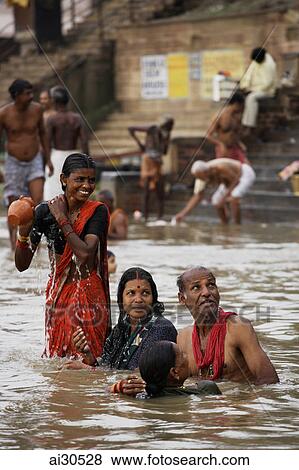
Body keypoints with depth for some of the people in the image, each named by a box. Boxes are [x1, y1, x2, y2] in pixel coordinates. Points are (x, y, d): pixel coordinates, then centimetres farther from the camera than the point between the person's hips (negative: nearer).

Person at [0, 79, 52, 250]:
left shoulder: (37, 109, -6)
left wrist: (48, 159, 11)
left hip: (35, 162, 2)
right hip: (14, 164, -1)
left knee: (38, 204, -14)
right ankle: (14, 247, 17)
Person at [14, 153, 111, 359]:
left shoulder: (98, 211, -5)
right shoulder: (45, 211, -1)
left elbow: (85, 253, -21)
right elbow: (22, 265, -1)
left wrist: (62, 219, -15)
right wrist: (23, 232, -19)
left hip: (89, 294, -2)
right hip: (58, 293, 2)